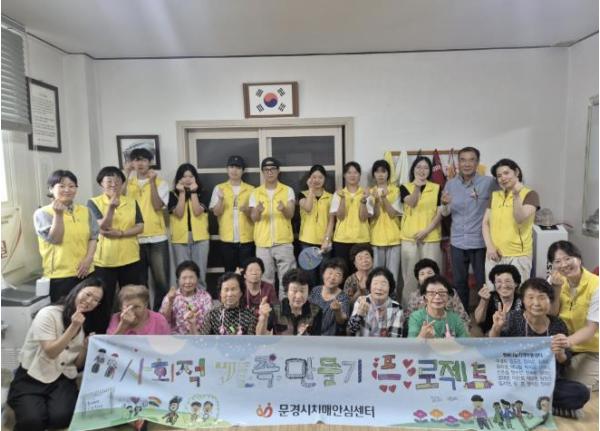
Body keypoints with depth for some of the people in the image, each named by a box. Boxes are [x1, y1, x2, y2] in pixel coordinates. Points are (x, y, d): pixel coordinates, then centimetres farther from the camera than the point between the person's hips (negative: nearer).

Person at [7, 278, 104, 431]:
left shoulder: (84, 324, 9)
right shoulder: (48, 314, -10)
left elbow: (78, 365, 6)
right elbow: (51, 352, -18)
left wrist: (86, 346, -13)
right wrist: (74, 327, -25)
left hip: (63, 380, 4)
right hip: (31, 378, -3)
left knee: (61, 418, -24)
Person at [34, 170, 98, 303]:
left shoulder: (85, 211, 8)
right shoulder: (42, 213, -3)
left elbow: (93, 237, 7)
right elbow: (54, 239, -12)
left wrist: (88, 259, -6)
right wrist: (58, 214, -20)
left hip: (85, 272, 4)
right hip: (59, 274, -4)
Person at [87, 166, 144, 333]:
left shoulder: (132, 202, 6)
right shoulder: (94, 202, -2)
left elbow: (140, 227, -2)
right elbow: (102, 227, -14)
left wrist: (120, 233, -16)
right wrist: (112, 207, -28)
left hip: (131, 259, 3)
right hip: (104, 260, -2)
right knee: (104, 302, 9)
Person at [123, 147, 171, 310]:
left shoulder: (160, 183, 4)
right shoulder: (127, 183, 11)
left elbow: (157, 206, -10)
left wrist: (152, 182, -13)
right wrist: (127, 176, -10)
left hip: (157, 238, -1)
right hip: (134, 238, 1)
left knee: (161, 280, 1)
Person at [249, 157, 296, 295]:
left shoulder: (288, 191, 4)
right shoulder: (255, 193, 7)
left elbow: (290, 214, -6)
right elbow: (254, 218, 0)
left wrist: (283, 209, -30)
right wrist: (258, 211, -24)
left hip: (283, 241, -1)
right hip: (263, 243, 1)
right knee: (265, 279, 8)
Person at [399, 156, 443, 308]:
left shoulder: (437, 188, 6)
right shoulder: (405, 187, 7)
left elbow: (440, 213, 0)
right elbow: (411, 203, -12)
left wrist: (427, 230, -11)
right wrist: (417, 186, -23)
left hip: (431, 237, 0)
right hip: (409, 237, 0)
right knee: (410, 275, 4)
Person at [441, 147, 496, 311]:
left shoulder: (488, 182, -8)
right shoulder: (450, 184, 2)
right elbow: (445, 214, 6)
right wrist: (445, 204, -14)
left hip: (480, 242, -3)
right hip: (457, 241, 3)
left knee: (484, 282, 8)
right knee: (459, 282, 15)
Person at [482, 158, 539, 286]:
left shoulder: (529, 194, -2)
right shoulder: (494, 195, 11)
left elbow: (520, 219, -16)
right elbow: (485, 223, 9)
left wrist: (516, 195, -26)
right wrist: (489, 246, -4)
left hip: (518, 256, -4)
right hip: (494, 255, 4)